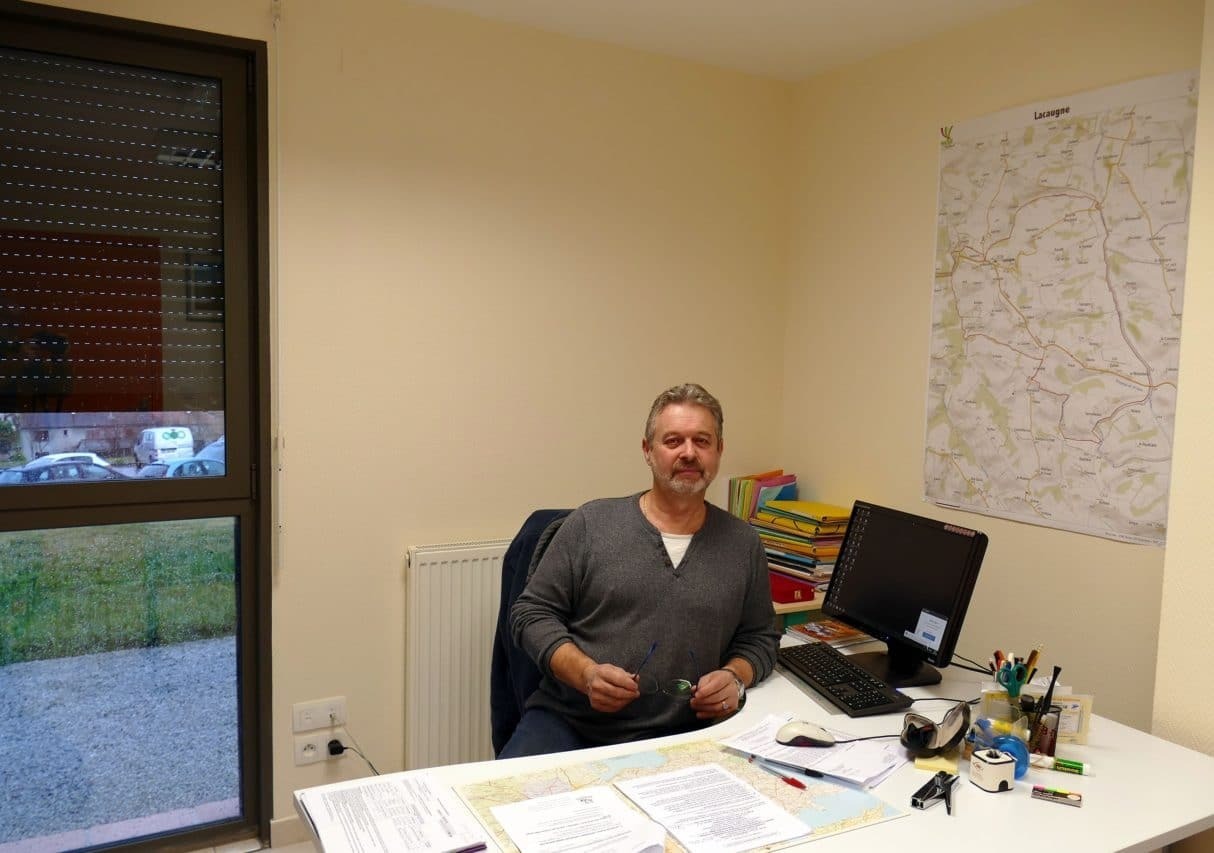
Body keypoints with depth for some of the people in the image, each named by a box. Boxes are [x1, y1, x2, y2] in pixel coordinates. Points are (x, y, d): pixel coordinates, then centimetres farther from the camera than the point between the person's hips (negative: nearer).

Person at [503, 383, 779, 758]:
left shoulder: (743, 544, 9)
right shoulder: (590, 523, 1)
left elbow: (760, 639, 18)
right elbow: (531, 613, 2)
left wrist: (735, 676, -4)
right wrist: (585, 673, -14)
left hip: (676, 737, 2)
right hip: (567, 721, -2)